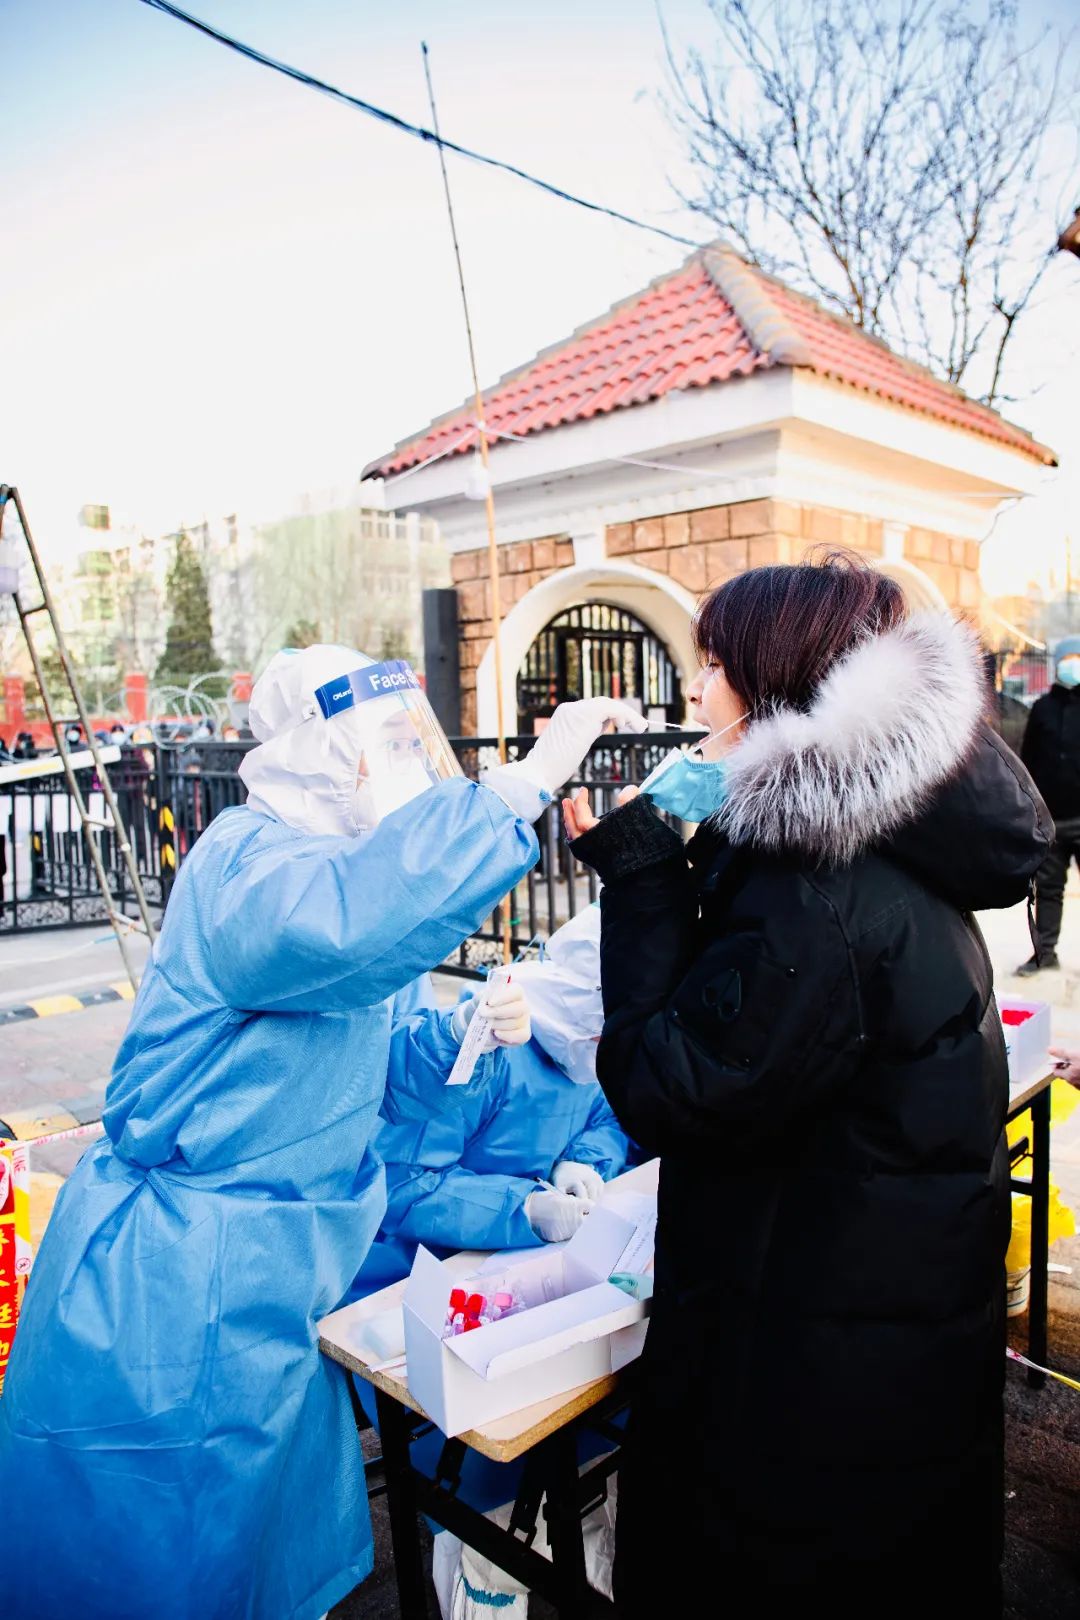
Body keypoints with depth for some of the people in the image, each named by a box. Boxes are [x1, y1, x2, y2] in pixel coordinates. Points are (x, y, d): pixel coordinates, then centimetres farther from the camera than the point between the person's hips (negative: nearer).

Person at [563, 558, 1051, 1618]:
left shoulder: (822, 889, -30)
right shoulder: (886, 841, 2)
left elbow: (667, 1093, -23)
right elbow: (730, 1007, 9)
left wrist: (636, 868, -19)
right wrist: (650, 865, -2)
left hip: (822, 1359, -9)